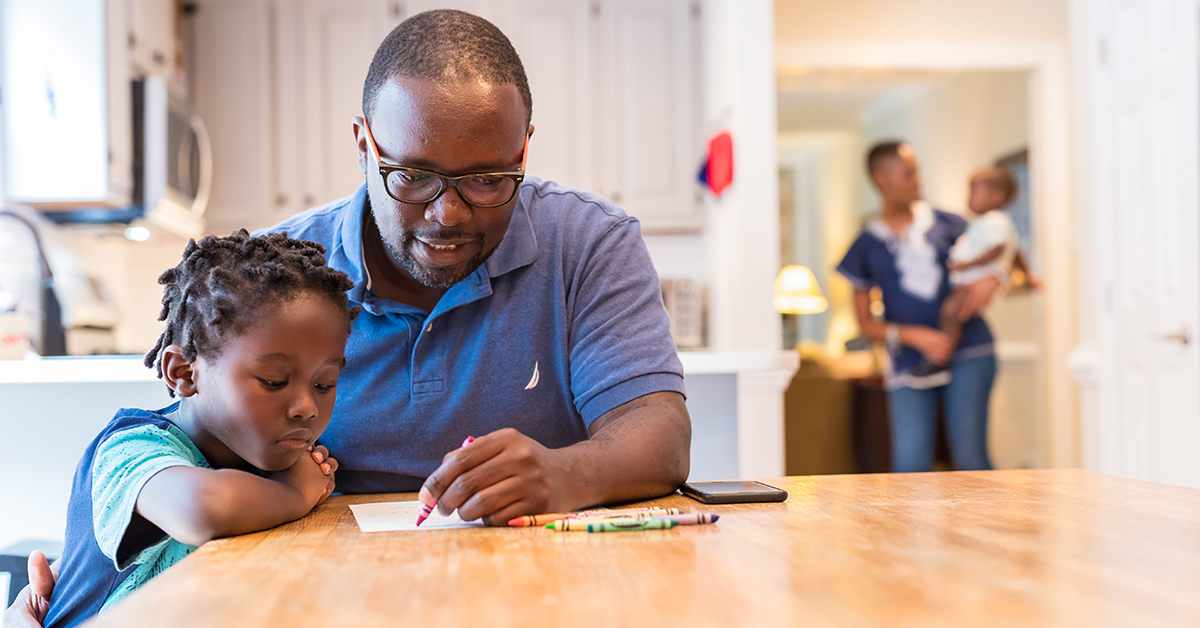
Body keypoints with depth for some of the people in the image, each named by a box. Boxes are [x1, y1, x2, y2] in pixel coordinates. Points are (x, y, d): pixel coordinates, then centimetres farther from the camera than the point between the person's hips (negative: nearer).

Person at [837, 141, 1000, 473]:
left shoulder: (945, 223, 11)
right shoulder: (868, 245, 6)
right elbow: (865, 323, 6)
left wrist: (992, 278, -7)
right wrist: (916, 336, -10)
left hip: (969, 354, 1)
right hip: (911, 365, -1)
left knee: (970, 456, -5)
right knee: (910, 463, -13)